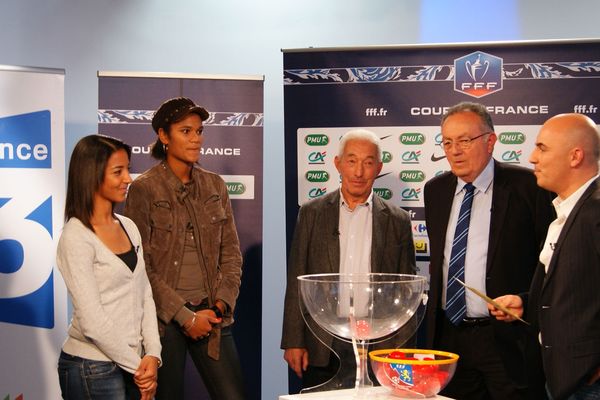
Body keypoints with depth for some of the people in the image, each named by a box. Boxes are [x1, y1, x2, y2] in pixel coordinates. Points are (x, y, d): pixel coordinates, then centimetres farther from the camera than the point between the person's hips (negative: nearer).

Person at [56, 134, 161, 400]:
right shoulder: (76, 239, -14)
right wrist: (138, 366, -10)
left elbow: (144, 295, 7)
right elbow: (92, 322, -17)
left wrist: (152, 354, -5)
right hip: (92, 368, -6)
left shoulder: (128, 227, 7)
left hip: (133, 362, 6)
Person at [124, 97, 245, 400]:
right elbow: (141, 267, -9)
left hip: (211, 315, 4)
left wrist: (222, 304, -5)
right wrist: (185, 316, -11)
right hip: (163, 318, -4)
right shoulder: (144, 189, -5)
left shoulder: (215, 186, 9)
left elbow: (231, 253, 10)